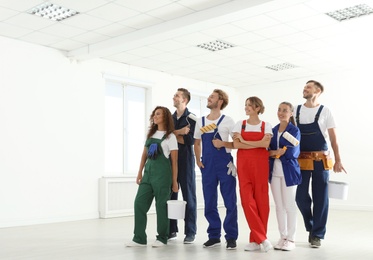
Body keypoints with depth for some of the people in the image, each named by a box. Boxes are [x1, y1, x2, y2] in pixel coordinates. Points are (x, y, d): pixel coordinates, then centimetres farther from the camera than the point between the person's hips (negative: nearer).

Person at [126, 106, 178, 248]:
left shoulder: (170, 136, -3)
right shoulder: (150, 134, 14)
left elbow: (174, 161, -4)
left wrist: (174, 181, -7)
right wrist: (140, 172, 11)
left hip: (162, 173, -6)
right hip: (148, 172, 6)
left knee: (161, 205, 1)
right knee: (139, 203, -1)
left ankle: (162, 238, 14)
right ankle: (139, 238, 5)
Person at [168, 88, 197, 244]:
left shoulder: (191, 118, -1)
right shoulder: (170, 118, 16)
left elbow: (190, 140, -13)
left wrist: (172, 135, -5)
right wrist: (179, 132, -10)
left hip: (185, 160, -5)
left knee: (188, 195, 0)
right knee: (170, 195, 4)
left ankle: (190, 232, 4)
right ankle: (171, 230, 13)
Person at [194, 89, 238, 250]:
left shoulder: (227, 121, -2)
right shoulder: (201, 121, 10)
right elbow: (197, 143, 18)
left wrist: (223, 144, -17)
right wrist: (198, 160, 5)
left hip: (225, 164, -4)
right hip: (207, 166, 4)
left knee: (230, 202, -1)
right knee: (209, 203, 8)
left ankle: (231, 237, 7)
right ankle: (214, 236, 19)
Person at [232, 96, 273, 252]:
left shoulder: (266, 126, 7)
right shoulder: (240, 124, 10)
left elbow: (265, 144, -11)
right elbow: (236, 144, -4)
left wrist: (244, 140, -6)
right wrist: (257, 144, -9)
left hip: (260, 164, -1)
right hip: (243, 164, 1)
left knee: (261, 199, -2)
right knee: (247, 200, -7)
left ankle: (255, 239, 7)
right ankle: (261, 238, -1)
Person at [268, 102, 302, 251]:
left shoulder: (294, 130, -3)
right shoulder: (273, 130, 11)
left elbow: (292, 152, -13)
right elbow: (268, 150, 9)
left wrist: (274, 153, -6)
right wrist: (279, 152, -9)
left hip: (288, 171, -5)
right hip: (274, 171, 5)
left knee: (289, 205, 1)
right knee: (279, 206, 9)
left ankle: (291, 239, 12)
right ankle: (282, 237, 20)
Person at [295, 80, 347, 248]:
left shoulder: (324, 111, 2)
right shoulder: (296, 110, 8)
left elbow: (333, 138, 1)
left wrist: (338, 160, -6)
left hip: (321, 160, -2)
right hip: (301, 160, 2)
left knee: (320, 197, 1)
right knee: (301, 196, 1)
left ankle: (317, 234, 11)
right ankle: (311, 227, 26)